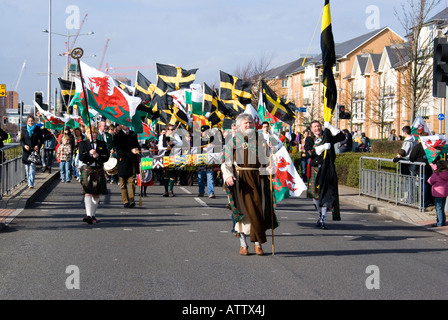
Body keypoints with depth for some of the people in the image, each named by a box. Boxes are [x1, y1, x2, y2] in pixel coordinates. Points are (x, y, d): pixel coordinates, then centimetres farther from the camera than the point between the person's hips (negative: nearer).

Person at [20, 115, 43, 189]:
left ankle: (31, 184, -15)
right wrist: (24, 145, -16)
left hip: (34, 150, -2)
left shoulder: (37, 129, 2)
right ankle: (29, 182, 18)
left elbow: (41, 139, 7)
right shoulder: (24, 129, 5)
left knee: (32, 167, -12)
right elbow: (21, 140, 5)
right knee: (27, 168, 5)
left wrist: (38, 145, -11)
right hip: (26, 151, 2)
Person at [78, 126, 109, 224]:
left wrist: (98, 156, -14)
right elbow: (81, 157, -3)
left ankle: (93, 215, 20)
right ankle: (88, 215, -23)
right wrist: (89, 154, -19)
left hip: (98, 170, 3)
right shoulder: (83, 143, 7)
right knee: (88, 193, -14)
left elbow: (106, 157, 3)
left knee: (96, 194, 8)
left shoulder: (102, 144, 12)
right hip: (87, 170, -3)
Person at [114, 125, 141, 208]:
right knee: (123, 183, 3)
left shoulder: (133, 134, 16)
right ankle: (125, 201, 8)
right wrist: (131, 151, -20)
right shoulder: (117, 136, -1)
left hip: (132, 163, 3)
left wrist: (138, 149, -1)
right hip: (123, 163, -3)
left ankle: (131, 199, -11)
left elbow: (137, 145, 22)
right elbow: (119, 150, -10)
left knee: (132, 181, -7)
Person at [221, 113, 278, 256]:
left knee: (258, 210, -2)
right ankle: (243, 244, 4)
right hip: (240, 179, -2)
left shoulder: (260, 141, 13)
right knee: (243, 210, -4)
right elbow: (226, 163, 4)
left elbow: (267, 161, 15)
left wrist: (270, 168, -7)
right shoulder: (232, 142, 7)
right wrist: (228, 176, -15)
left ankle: (257, 243, 7)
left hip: (258, 179, 2)